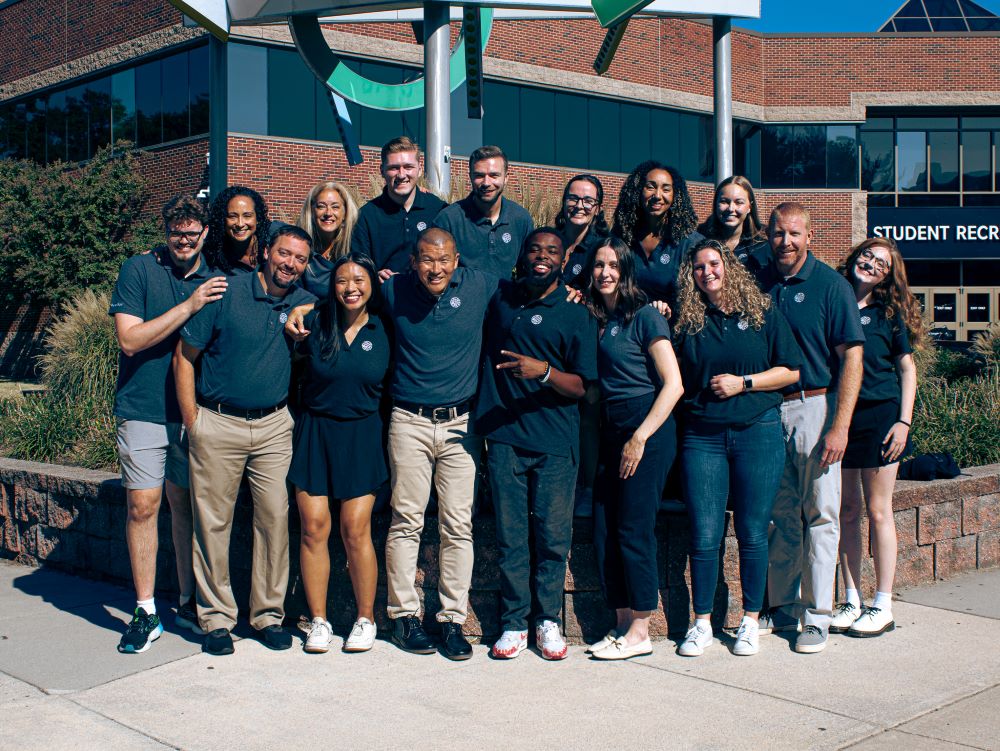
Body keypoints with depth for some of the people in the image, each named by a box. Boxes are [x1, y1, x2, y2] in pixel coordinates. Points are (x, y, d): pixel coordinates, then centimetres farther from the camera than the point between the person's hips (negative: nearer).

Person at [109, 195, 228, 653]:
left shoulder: (214, 279, 8)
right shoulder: (139, 270, -2)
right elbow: (130, 340, -12)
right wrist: (188, 307, -18)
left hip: (192, 411, 3)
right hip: (144, 409, -3)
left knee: (185, 504, 9)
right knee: (142, 505, -4)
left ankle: (189, 603, 20)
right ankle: (146, 612, 4)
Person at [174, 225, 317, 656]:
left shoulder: (306, 305, 4)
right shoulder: (226, 293, -5)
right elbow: (184, 356, -1)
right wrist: (191, 419, -5)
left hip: (274, 426, 3)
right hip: (218, 425, -2)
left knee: (275, 518, 0)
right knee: (213, 522, 2)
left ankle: (269, 613, 13)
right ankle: (216, 617, 12)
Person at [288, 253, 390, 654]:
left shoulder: (383, 331, 0)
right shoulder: (314, 323, 0)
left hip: (361, 436, -1)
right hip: (314, 433, 1)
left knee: (356, 531, -3)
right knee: (314, 528, 0)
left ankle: (365, 619, 13)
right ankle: (319, 620, 12)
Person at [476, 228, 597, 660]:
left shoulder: (576, 316, 4)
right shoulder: (501, 298, 11)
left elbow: (581, 387, -1)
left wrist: (544, 371, -19)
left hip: (555, 444, -1)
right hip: (504, 437, 2)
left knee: (553, 537, 0)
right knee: (510, 536, 3)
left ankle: (548, 621, 13)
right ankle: (514, 622, 11)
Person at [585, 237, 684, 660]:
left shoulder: (645, 317, -6)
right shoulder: (594, 320, 13)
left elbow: (673, 384, -10)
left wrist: (640, 438, -14)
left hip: (647, 430, -7)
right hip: (610, 431, 7)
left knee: (634, 529, -6)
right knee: (607, 530, 4)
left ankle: (640, 632, 3)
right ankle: (623, 626, 13)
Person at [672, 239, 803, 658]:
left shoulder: (763, 314, 5)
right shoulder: (688, 322, 9)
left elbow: (791, 371, 3)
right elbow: (677, 381, 15)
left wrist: (743, 382, -7)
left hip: (758, 431, -1)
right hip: (703, 436, 1)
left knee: (752, 533, 3)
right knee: (704, 536, -1)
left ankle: (750, 622, 16)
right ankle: (702, 624, 11)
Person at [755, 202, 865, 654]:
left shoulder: (830, 285, -4)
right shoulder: (758, 282, 8)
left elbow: (851, 358, -8)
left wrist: (840, 426, -15)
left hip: (814, 409, -4)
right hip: (768, 410, 4)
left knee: (819, 515, 0)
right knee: (778, 515, 10)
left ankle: (817, 615, 7)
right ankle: (782, 608, 20)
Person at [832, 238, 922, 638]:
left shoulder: (888, 313, 1)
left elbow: (907, 368, 3)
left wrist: (904, 421, -7)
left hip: (879, 414, -2)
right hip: (837, 416, 2)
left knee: (878, 511, 1)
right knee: (847, 511, 7)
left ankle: (883, 606, 9)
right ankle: (851, 601, 17)